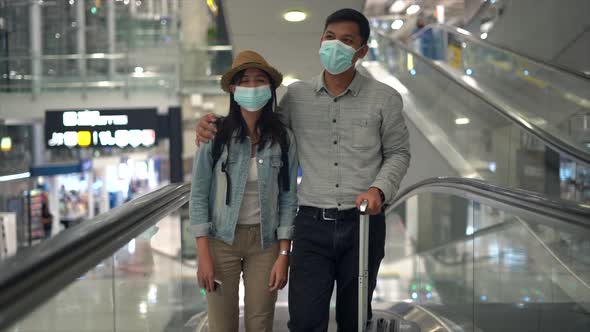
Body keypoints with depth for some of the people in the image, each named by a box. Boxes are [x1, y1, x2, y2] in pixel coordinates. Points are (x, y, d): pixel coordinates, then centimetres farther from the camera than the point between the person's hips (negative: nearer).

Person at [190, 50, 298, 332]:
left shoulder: (283, 139, -3)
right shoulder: (215, 135, -8)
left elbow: (288, 199, 1)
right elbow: (198, 195, -5)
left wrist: (283, 255, -4)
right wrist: (204, 255, -8)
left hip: (265, 241, 1)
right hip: (222, 240, -1)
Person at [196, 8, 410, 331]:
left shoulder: (384, 99, 0)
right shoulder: (296, 96, 4)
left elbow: (398, 153, 8)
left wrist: (379, 188, -12)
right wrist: (214, 124, -1)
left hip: (363, 223, 0)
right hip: (312, 223, 1)